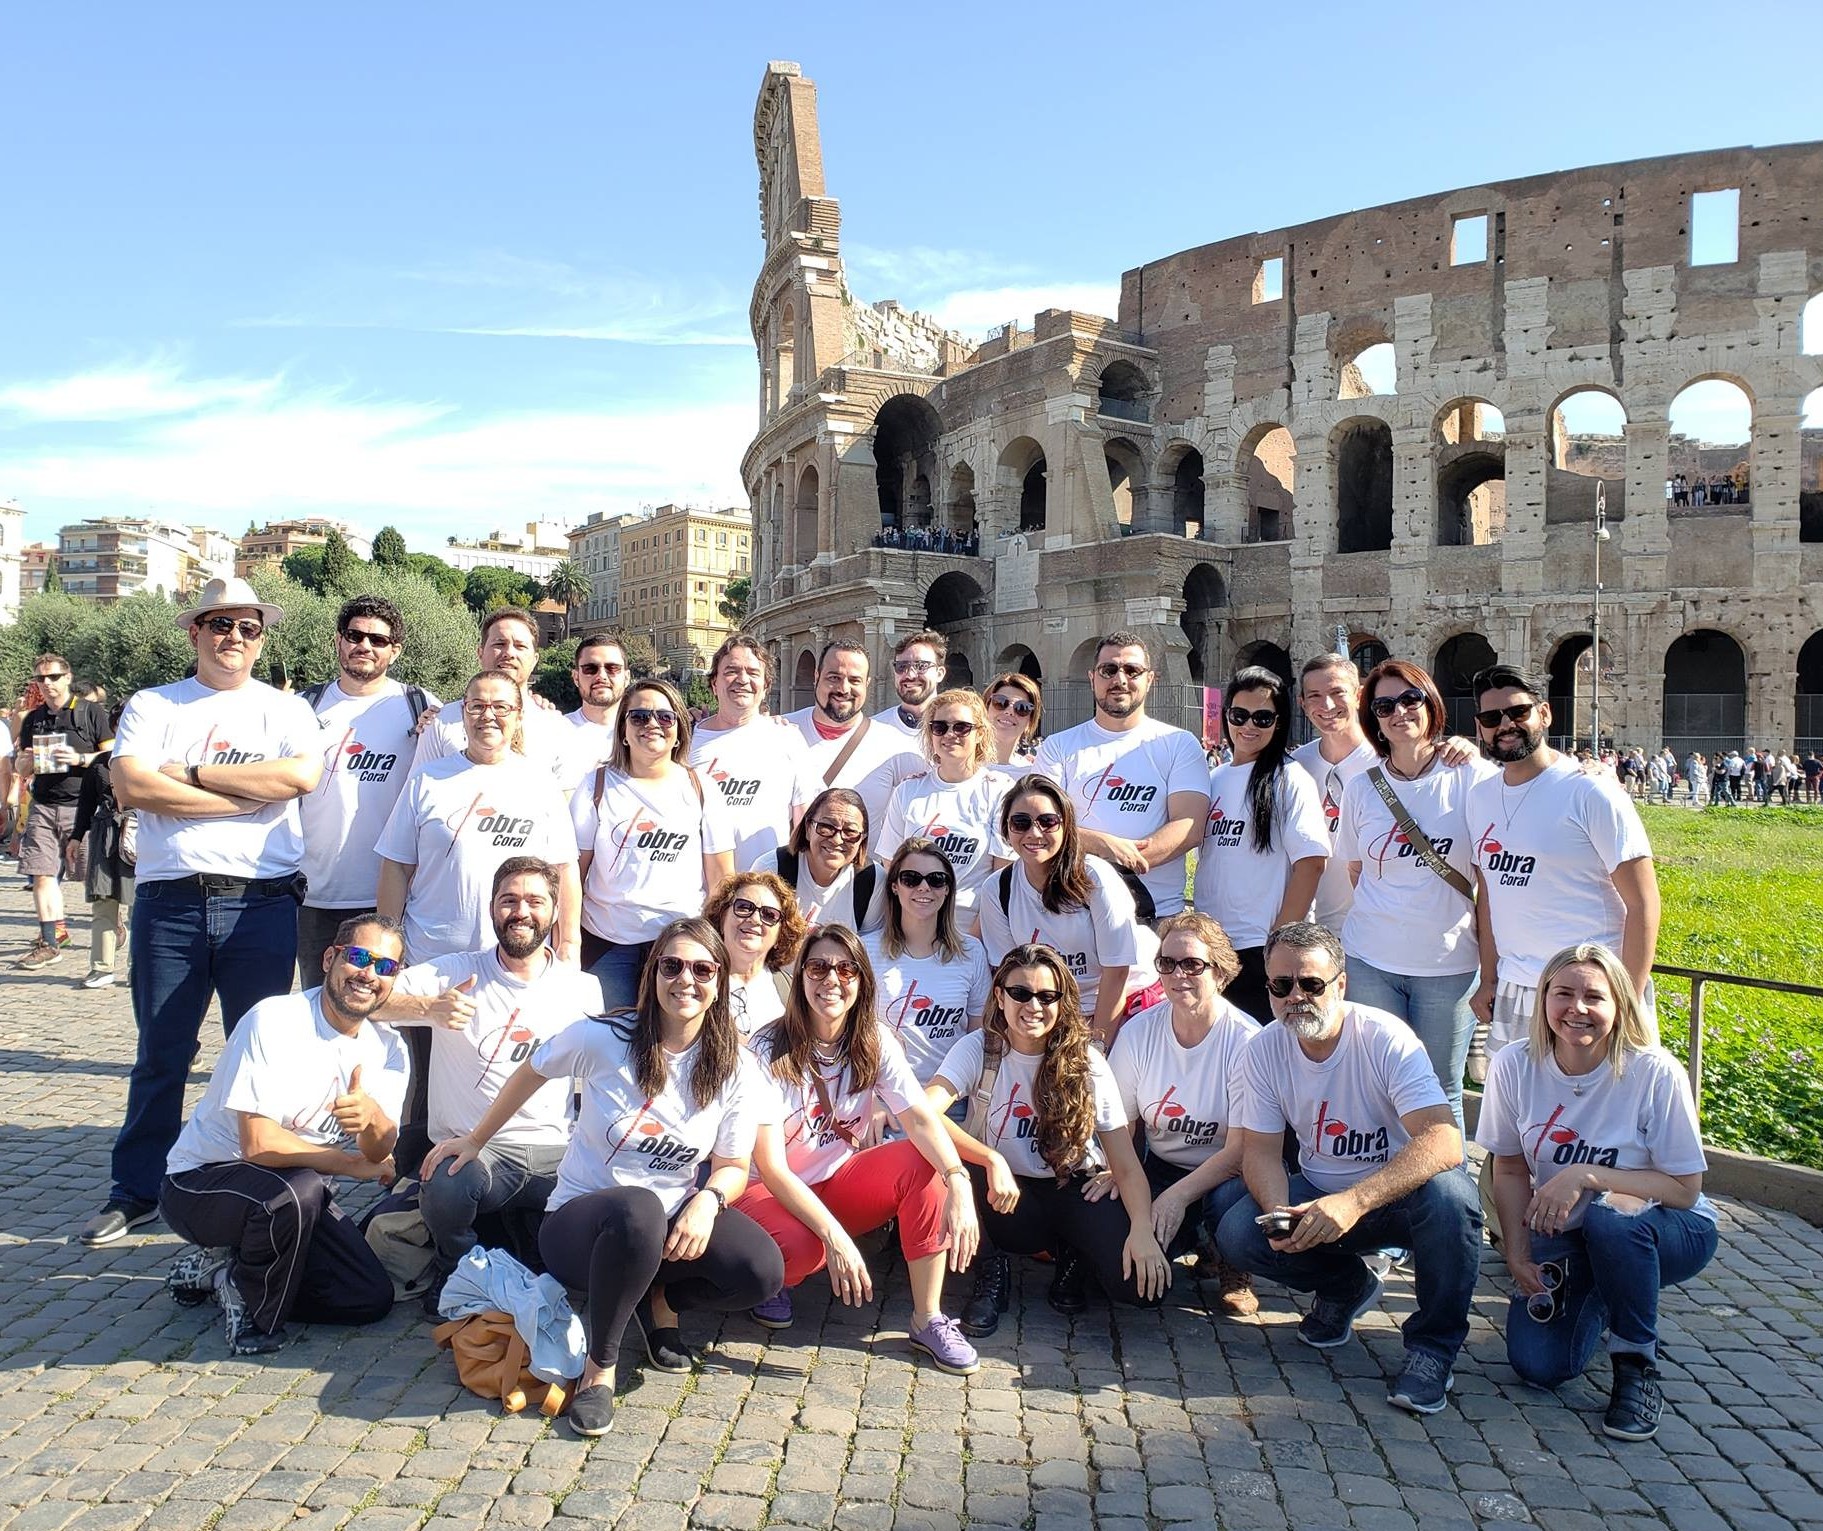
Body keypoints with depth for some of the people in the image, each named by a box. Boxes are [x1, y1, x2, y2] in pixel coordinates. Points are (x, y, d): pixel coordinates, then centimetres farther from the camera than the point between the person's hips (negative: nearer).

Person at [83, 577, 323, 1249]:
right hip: (169, 902, 1)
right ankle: (135, 1191, 23)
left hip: (262, 900, 0)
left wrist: (192, 772, -9)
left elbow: (302, 775, -12)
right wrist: (248, 797, -11)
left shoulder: (285, 710, 9)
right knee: (161, 1055, 9)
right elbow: (131, 786, -8)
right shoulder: (152, 706, 10)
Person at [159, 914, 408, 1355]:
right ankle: (253, 1309, -8)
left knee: (372, 1298, -5)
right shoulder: (275, 1021, -22)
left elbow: (380, 1154, -12)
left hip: (293, 1190, 7)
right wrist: (349, 1162, -17)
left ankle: (222, 1267, 11)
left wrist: (372, 1116, -36)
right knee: (297, 1193, -37)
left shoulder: (388, 1049, -3)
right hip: (199, 1181, -7)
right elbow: (259, 1144, -28)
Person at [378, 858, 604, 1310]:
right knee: (449, 1185, -36)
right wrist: (428, 1007, -27)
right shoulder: (456, 972, 4)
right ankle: (455, 1272, 0)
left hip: (554, 1154, 2)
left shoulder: (583, 989, 10)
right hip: (472, 1149, -2)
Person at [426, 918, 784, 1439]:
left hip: (671, 1220, 3)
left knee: (763, 1270, -26)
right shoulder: (602, 1039, -12)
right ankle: (599, 1365, -15)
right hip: (580, 1221, -3)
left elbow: (733, 1167, -1)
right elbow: (529, 1074, 6)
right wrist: (475, 1139, 17)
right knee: (637, 1210, -41)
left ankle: (660, 1300, 8)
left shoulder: (734, 1070, -6)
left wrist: (708, 1200, -23)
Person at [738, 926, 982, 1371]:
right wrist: (834, 1236, -36)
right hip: (772, 1194, -4)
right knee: (802, 1248, -37)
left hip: (840, 1183, 4)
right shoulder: (770, 1051, -20)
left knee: (924, 1163, -22)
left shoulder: (875, 1043, -8)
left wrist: (958, 1181, -42)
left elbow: (920, 1118, -23)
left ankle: (928, 1320, -14)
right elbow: (770, 1166, -25)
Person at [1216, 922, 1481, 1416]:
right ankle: (1346, 1286, 11)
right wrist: (1279, 1212, -27)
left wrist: (1354, 1201, -47)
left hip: (1400, 1194, -3)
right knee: (1237, 1235, -21)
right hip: (1318, 1194, 4)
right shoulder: (1263, 1050, -9)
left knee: (1449, 1195, -36)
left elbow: (1444, 1142, -34)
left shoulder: (1386, 1038, -23)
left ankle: (1432, 1346, -10)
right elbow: (1261, 1149, -4)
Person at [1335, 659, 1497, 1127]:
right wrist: (1383, 917, 5)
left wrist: (1490, 961, -4)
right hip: (1370, 962, 2)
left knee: (1441, 1093, 8)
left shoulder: (1473, 778, -4)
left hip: (1449, 963, -2)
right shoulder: (1361, 789, 3)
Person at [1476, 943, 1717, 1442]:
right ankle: (1598, 1303, 21)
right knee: (1538, 1365, -16)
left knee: (1612, 1217, -38)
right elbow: (1511, 1169, 0)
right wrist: (1518, 1254, -10)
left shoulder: (1656, 1073, -21)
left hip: (1664, 1235, -3)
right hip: (1564, 1239, 3)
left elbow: (1684, 1189, -18)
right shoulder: (1515, 1067, -12)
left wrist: (1586, 1176, -30)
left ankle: (1637, 1365, -11)